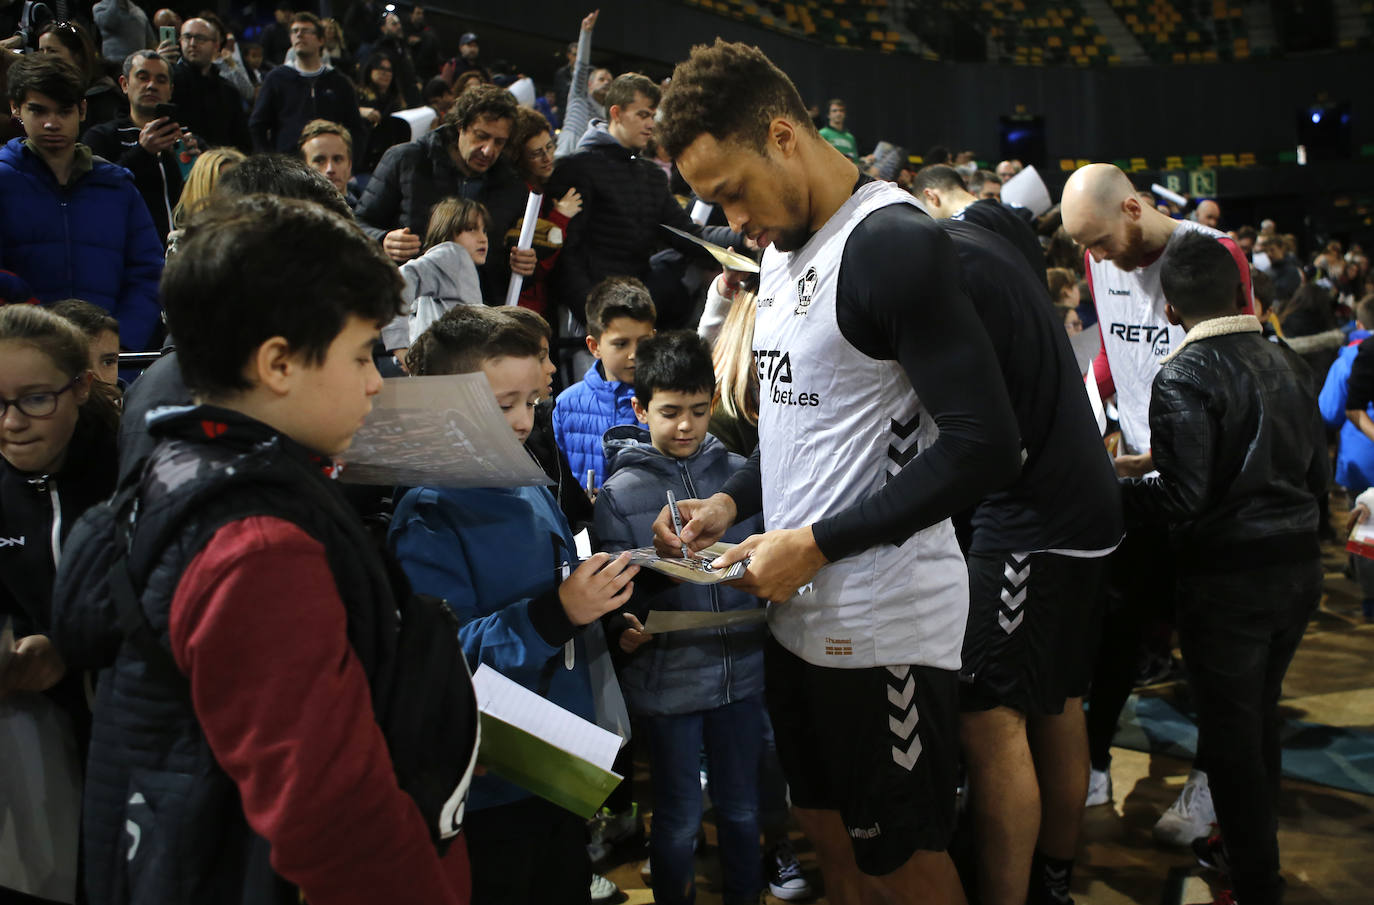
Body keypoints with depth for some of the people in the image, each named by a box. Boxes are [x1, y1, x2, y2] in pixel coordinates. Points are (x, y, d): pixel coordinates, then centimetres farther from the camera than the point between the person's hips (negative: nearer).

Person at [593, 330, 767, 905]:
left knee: (742, 808, 17)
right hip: (666, 678, -2)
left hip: (741, 668, 3)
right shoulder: (620, 492, -2)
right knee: (679, 820, 11)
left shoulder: (738, 474, 3)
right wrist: (623, 628, -22)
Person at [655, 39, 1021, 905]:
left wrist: (816, 543, -19)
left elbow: (985, 447, -22)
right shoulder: (784, 251, 11)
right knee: (827, 828, 22)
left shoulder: (896, 243, -18)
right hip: (799, 609, 8)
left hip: (885, 622, -8)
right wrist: (734, 500, 4)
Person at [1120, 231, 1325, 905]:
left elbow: (1182, 501, -22)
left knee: (1231, 732, 6)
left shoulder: (1184, 378, -15)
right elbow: (1317, 475, 11)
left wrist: (1107, 488, -8)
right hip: (1300, 565, 7)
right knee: (1261, 715, 22)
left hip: (1229, 577, -7)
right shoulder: (1288, 364, 6)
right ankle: (1250, 845, 38)